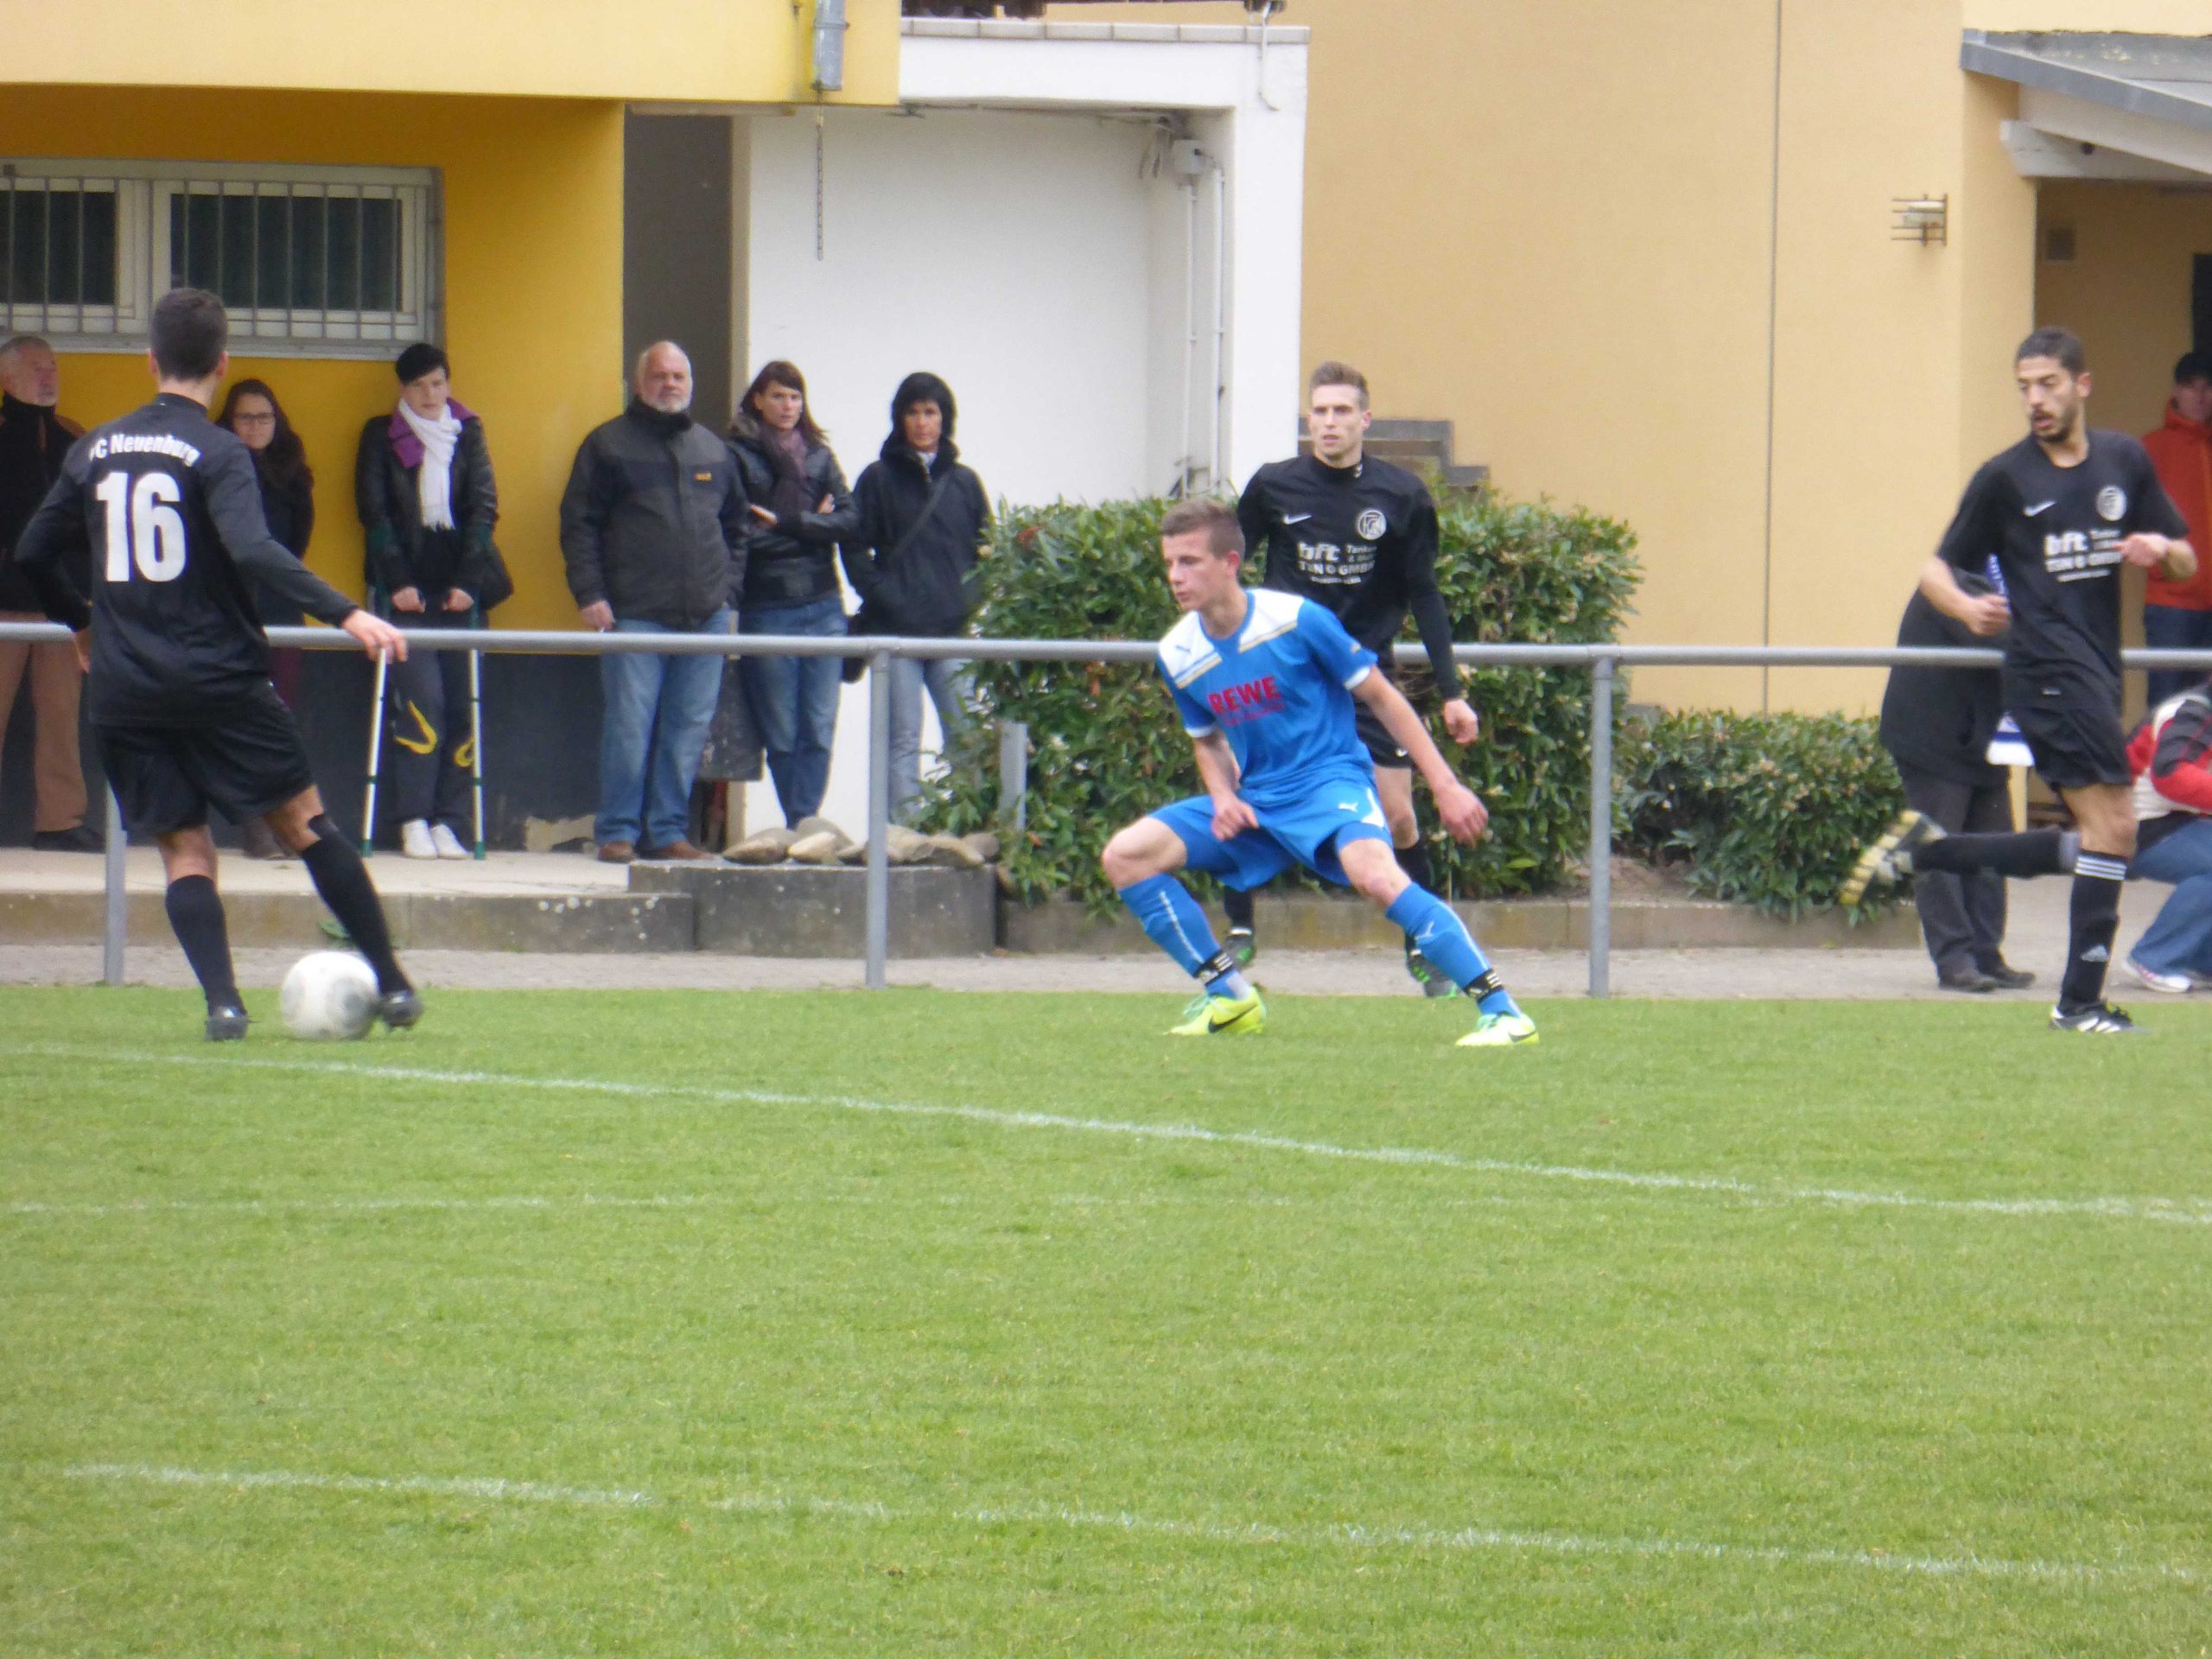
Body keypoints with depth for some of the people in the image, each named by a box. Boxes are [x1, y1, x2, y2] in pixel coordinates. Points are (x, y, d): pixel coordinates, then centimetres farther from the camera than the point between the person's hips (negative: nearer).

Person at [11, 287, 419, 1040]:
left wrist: (80, 621, 32)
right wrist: (346, 614, -27)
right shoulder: (216, 453, -8)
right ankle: (391, 985, 8)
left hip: (124, 693, 3)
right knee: (304, 822, 7)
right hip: (219, 680, -3)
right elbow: (253, 551, -23)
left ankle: (221, 1000, -10)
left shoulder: (95, 450, 8)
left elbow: (34, 552, 15)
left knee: (183, 848, 7)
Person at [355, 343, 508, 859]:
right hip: (407, 589, -2)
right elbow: (374, 512, 1)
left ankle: (448, 823, 0)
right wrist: (397, 582, -9)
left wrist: (468, 581, -5)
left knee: (459, 703, -3)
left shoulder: (467, 433, 11)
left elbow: (483, 506, 5)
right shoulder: (382, 436, 6)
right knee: (421, 701, -12)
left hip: (458, 585, 2)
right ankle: (414, 821, -9)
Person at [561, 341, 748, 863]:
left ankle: (668, 831, 8)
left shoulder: (713, 451, 18)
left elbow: (736, 524, 25)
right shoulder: (609, 444, 5)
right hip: (635, 617, -4)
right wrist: (589, 595, -8)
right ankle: (618, 833, -2)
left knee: (689, 728, 3)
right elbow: (579, 524, 1)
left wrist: (729, 585, 11)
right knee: (628, 726, -7)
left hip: (705, 618, 4)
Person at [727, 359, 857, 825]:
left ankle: (805, 824, 0)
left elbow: (850, 519, 3)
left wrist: (786, 523, -9)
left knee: (819, 729, -2)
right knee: (782, 733, -2)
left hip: (823, 606, 4)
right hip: (767, 608, -4)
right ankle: (800, 827, 3)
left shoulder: (819, 457, 14)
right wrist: (812, 526, -5)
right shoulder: (738, 456, -1)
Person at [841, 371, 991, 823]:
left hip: (955, 632, 2)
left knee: (966, 735, -3)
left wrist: (971, 601, 1)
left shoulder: (964, 481, 14)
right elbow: (855, 548, 3)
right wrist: (884, 596, -9)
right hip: (897, 631, -2)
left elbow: (985, 548, 16)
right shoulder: (879, 478, 6)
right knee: (904, 739, -3)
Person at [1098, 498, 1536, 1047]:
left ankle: (1502, 1011, -32)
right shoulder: (1177, 655, 1)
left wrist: (1444, 785, -6)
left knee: (1375, 875, -36)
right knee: (1126, 856, -8)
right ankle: (1230, 998, 1)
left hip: (1331, 781, -6)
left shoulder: (1295, 620, -14)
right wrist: (1223, 798, -2)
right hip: (1254, 802, 6)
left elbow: (1380, 696, -4)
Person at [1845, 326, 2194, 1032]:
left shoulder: (2125, 461, 11)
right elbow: (1937, 572, 3)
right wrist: (1967, 608, -19)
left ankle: (1924, 850, 19)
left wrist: (2162, 550, -7)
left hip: (2096, 671, 6)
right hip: (2049, 672, -6)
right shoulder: (2005, 477, -1)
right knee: (2113, 826, -15)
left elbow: (2186, 564, 17)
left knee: (2091, 845, 10)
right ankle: (2080, 1001, -9)